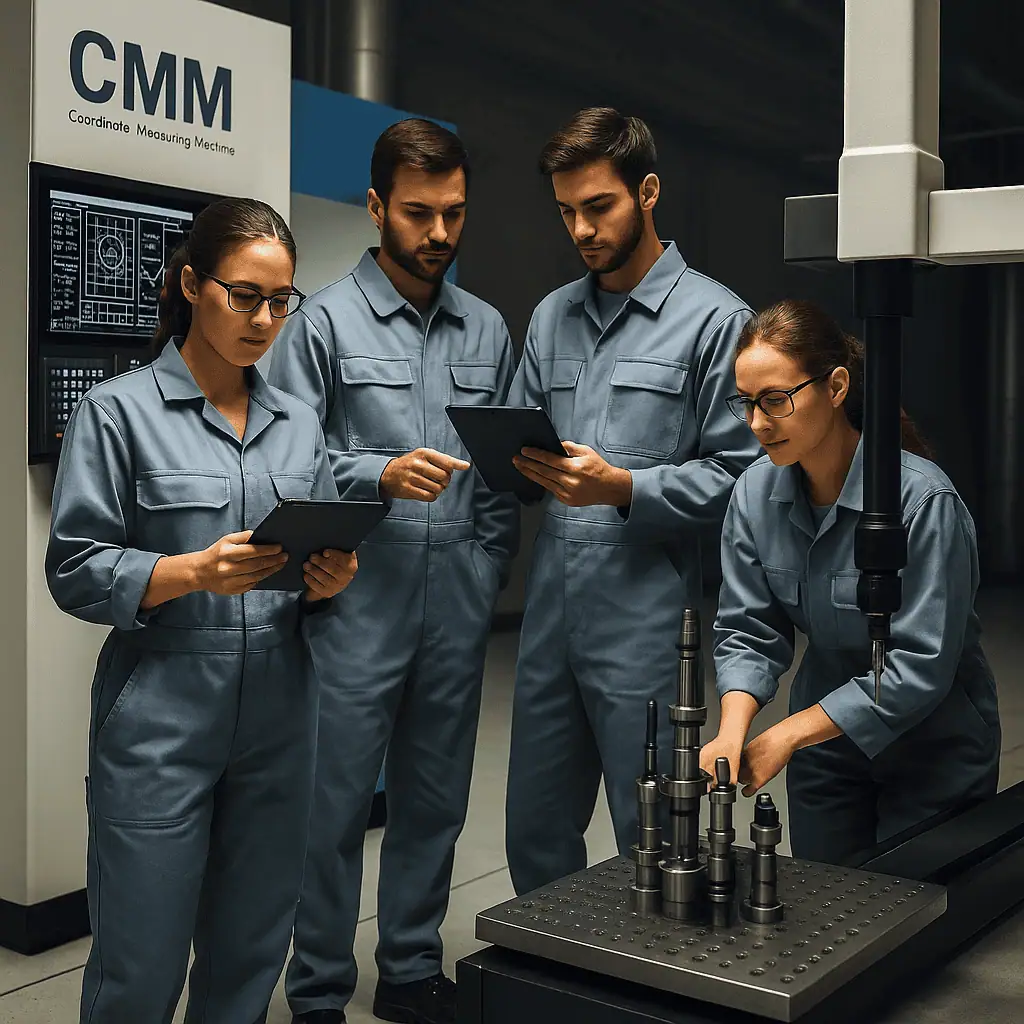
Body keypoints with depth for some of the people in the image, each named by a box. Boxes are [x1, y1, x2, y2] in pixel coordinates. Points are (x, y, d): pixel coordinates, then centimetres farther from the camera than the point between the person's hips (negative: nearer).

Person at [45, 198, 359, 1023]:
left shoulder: (299, 424, 11)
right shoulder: (119, 411, -3)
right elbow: (76, 570, -7)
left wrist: (330, 581, -9)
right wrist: (194, 572, -21)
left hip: (278, 720, 4)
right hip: (161, 722, -4)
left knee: (252, 955, 12)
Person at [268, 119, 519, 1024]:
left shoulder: (487, 329, 12)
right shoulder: (326, 321, -1)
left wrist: (489, 567, 4)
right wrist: (381, 474, -21)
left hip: (457, 600, 4)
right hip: (361, 597, -4)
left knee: (435, 800, 14)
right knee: (337, 803, 2)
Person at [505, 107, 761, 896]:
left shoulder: (715, 319, -4)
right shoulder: (552, 317, 15)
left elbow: (734, 475, -9)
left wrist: (622, 487, -20)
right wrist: (517, 462, -6)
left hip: (646, 622, -6)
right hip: (551, 614, 6)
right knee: (536, 836, 16)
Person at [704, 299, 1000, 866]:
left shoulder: (923, 500, -26)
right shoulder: (755, 491, -9)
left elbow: (920, 667, -26)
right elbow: (747, 631, -6)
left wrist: (786, 736, -26)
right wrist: (732, 734, -24)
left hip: (934, 752, -4)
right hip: (824, 741, 5)